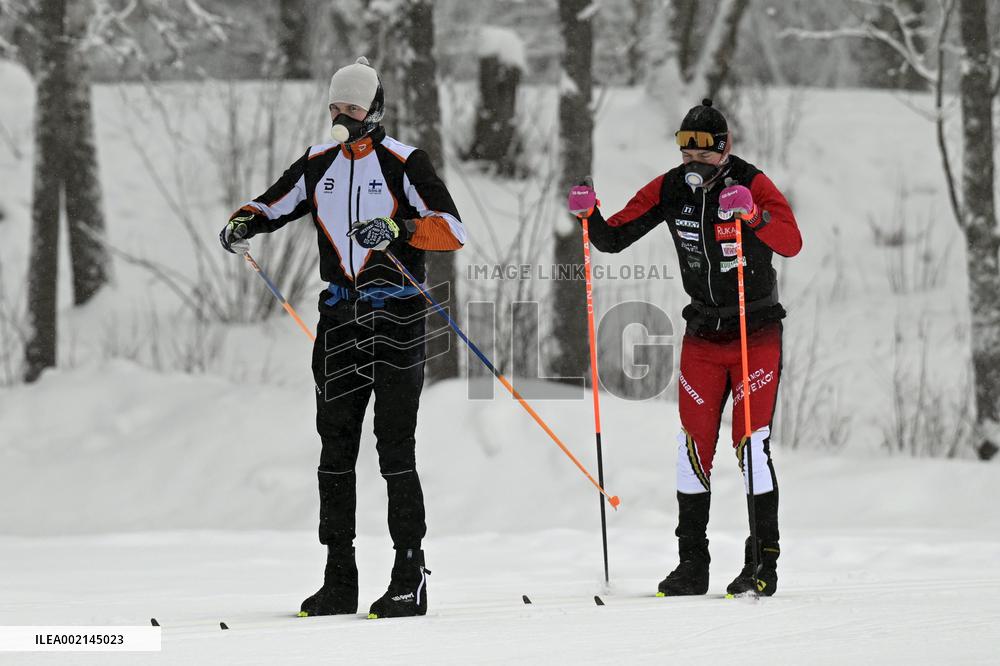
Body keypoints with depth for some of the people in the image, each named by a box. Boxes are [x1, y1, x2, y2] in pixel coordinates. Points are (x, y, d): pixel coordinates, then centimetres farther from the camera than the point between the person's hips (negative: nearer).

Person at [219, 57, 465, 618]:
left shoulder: (404, 163, -7)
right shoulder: (319, 164, 11)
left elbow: (454, 230, -14)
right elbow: (272, 206, 20)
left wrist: (398, 227, -29)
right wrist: (244, 222, -2)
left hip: (398, 319, -6)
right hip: (340, 317, 6)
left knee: (395, 451, -7)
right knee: (335, 450, 5)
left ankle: (411, 577, -4)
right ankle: (339, 581, 10)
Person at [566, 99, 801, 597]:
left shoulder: (752, 183, -16)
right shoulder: (671, 188, -3)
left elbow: (791, 243, -30)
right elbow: (614, 238, 0)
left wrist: (752, 214, -46)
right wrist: (589, 215, -20)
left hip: (757, 331, -4)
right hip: (702, 331, 4)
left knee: (750, 442, -10)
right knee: (693, 445, 2)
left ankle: (764, 561, -4)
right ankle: (692, 564, 9)